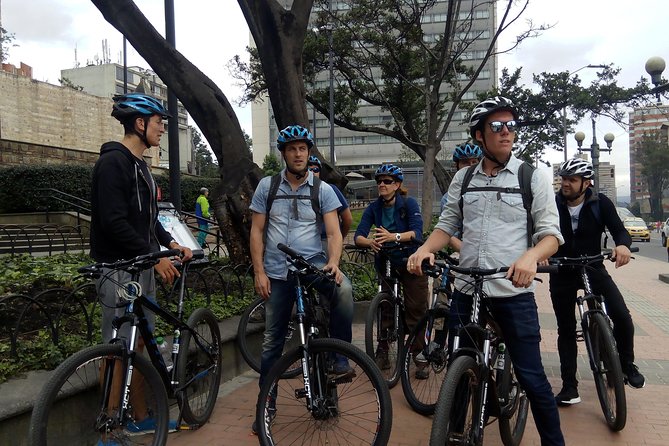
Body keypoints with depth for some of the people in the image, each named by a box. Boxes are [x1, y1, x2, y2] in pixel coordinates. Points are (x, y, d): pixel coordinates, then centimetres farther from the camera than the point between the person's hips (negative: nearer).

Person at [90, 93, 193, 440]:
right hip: (120, 269, -10)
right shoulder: (113, 161, -13)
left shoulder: (139, 165, 17)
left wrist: (170, 243, 7)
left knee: (138, 343, 15)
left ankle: (140, 417, 28)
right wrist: (155, 256, -19)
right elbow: (114, 222, -22)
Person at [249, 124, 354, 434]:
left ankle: (340, 359, -16)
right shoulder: (267, 186, 5)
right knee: (272, 341, 7)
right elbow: (257, 231, 4)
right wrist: (259, 272, -5)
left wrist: (333, 262, -24)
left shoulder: (323, 189, 2)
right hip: (277, 272, 1)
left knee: (344, 290, -34)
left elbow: (333, 232, -5)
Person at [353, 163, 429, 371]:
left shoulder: (409, 204, -11)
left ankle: (419, 351, 15)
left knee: (415, 308, -1)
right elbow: (358, 237, -12)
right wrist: (371, 242, -35)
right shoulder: (374, 208, -2)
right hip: (387, 263, 3)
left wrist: (393, 236, -41)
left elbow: (417, 233, -24)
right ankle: (382, 352, 14)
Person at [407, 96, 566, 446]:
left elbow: (551, 233, -4)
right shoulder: (463, 178, 8)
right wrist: (426, 249, -10)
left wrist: (531, 256, -26)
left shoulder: (532, 177, -1)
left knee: (531, 376, 0)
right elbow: (447, 224, 11)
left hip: (514, 290, -3)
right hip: (466, 289, 3)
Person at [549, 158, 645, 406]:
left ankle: (627, 365, 13)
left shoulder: (600, 204, -7)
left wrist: (623, 245, -33)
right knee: (566, 329, 5)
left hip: (593, 268, 0)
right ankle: (569, 385, 16)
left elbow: (618, 229, -10)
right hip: (562, 273, 0)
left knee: (622, 317, -16)